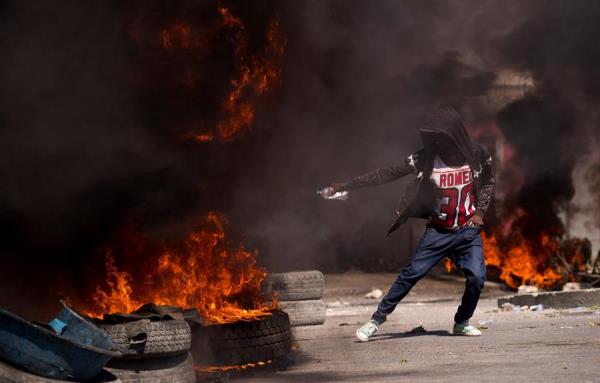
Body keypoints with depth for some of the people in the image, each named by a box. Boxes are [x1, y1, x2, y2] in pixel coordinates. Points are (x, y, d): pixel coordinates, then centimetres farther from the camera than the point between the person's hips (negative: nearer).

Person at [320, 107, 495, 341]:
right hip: (437, 231, -1)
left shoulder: (478, 156, -9)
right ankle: (377, 320, 6)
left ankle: (461, 323, 12)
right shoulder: (425, 159, -14)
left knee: (477, 277, -12)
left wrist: (480, 210, -2)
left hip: (468, 231, 1)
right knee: (411, 274, -5)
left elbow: (489, 182, 11)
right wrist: (342, 187, -17)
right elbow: (385, 175, -14)